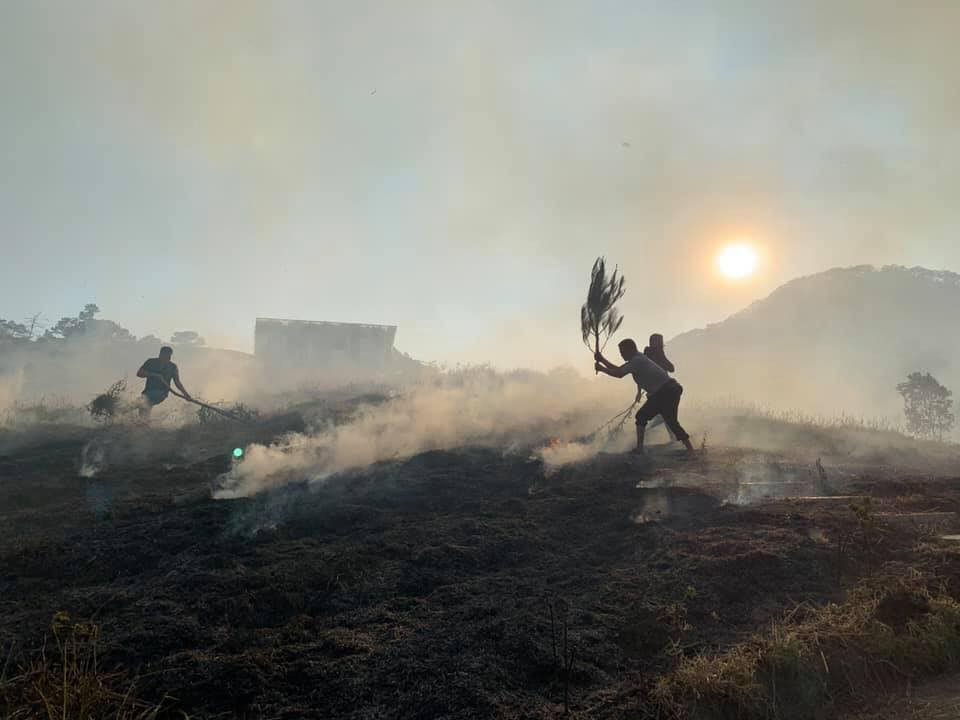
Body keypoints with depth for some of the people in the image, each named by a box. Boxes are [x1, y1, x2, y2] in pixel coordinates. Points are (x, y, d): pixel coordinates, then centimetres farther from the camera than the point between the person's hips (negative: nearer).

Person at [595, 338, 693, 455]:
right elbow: (618, 369, 22)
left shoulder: (637, 360, -16)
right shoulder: (636, 360, 14)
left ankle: (690, 450, -14)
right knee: (641, 416, 11)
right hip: (660, 394, 10)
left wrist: (601, 369, -8)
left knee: (671, 421, -15)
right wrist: (602, 360, 18)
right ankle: (639, 448, 12)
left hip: (668, 391, -10)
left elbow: (619, 374, -20)